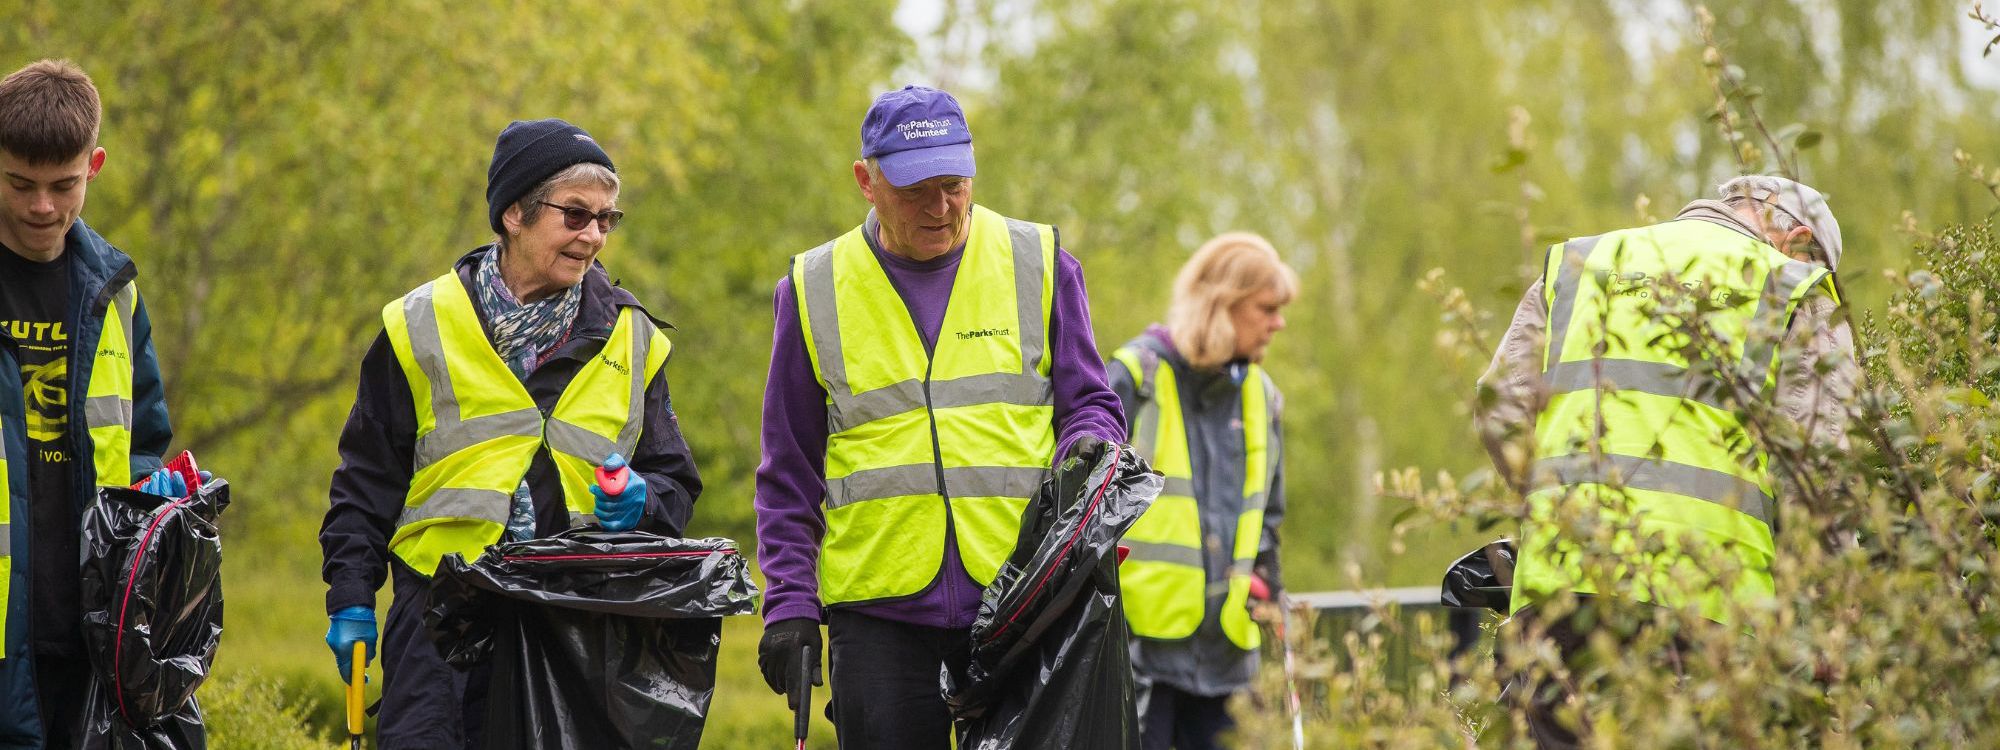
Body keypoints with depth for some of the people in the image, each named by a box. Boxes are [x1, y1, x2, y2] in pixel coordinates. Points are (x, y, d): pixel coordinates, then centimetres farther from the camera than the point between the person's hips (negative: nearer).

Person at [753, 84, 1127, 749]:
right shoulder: (816, 290, 8)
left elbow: (1089, 402, 12)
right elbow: (788, 474, 11)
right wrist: (788, 605, 3)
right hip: (878, 612, 0)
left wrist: (1089, 442, -12)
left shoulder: (1038, 265, 7)